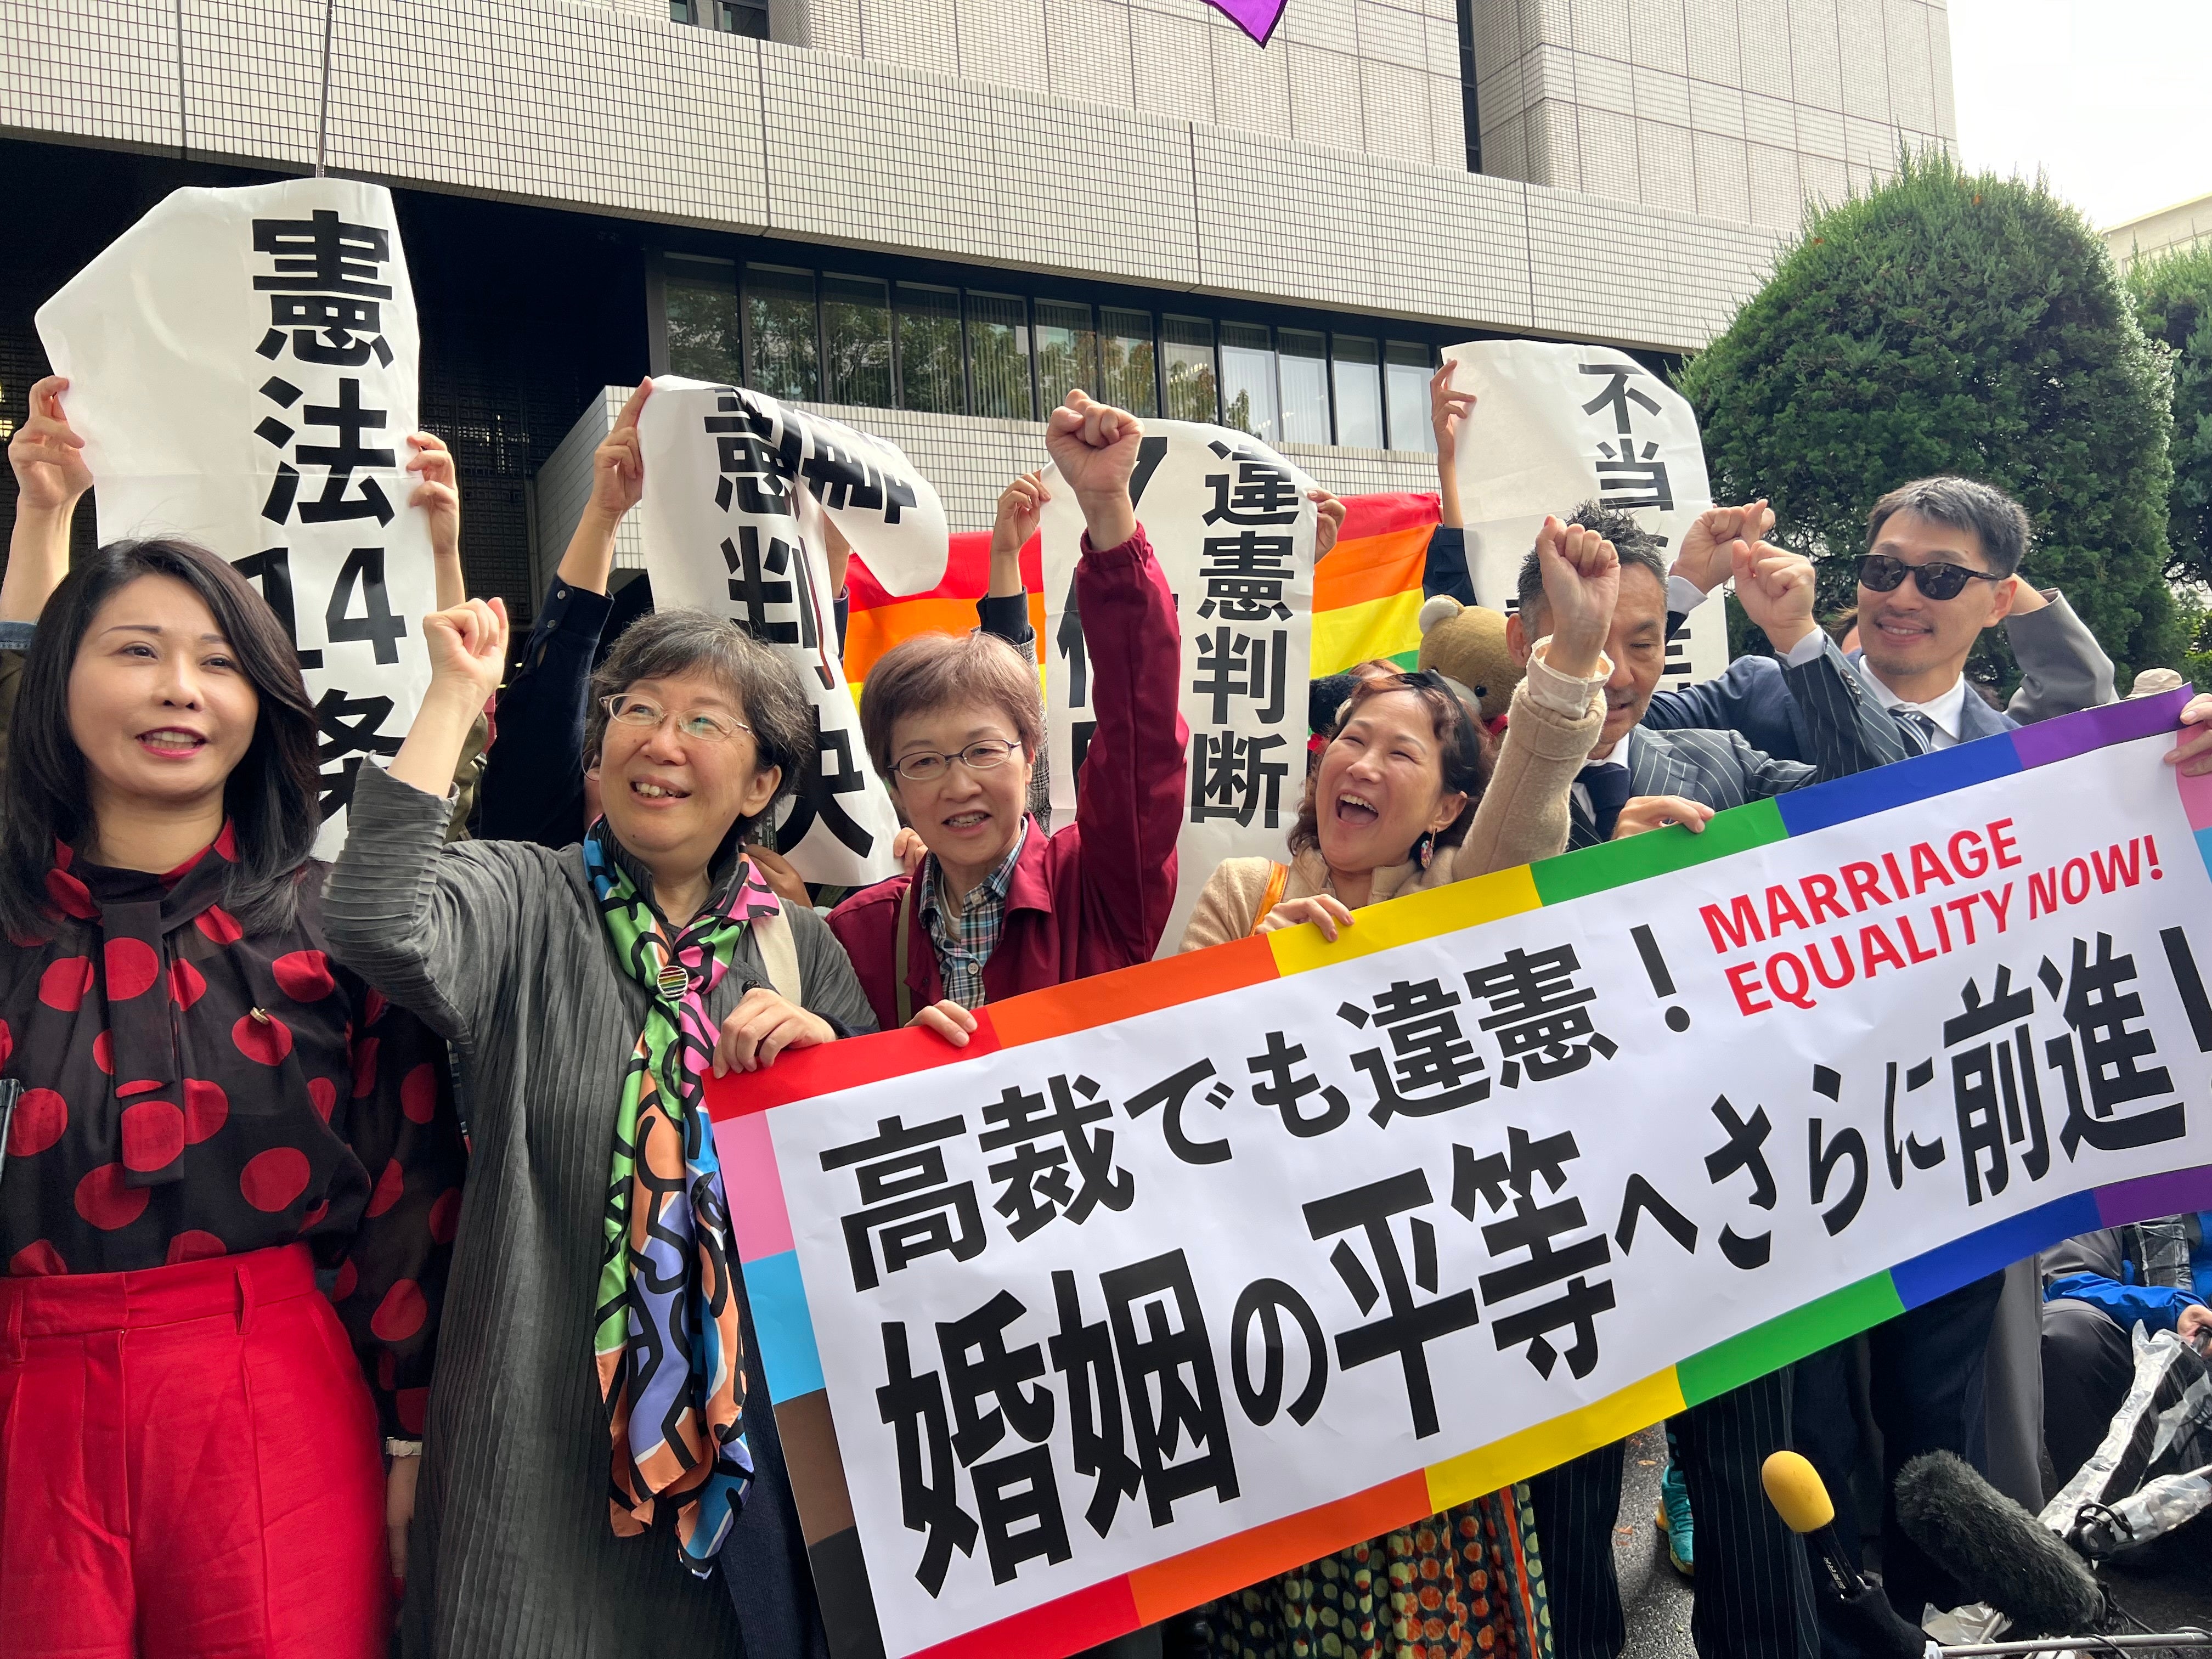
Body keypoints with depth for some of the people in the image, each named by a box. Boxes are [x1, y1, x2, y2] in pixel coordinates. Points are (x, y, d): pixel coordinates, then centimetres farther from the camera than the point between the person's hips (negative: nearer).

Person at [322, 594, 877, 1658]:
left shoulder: (799, 946, 5)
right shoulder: (525, 903, -5)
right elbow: (377, 926, -28)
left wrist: (826, 1053, -12)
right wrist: (454, 695, -19)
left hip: (749, 1421, 3)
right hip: (546, 1428, -3)